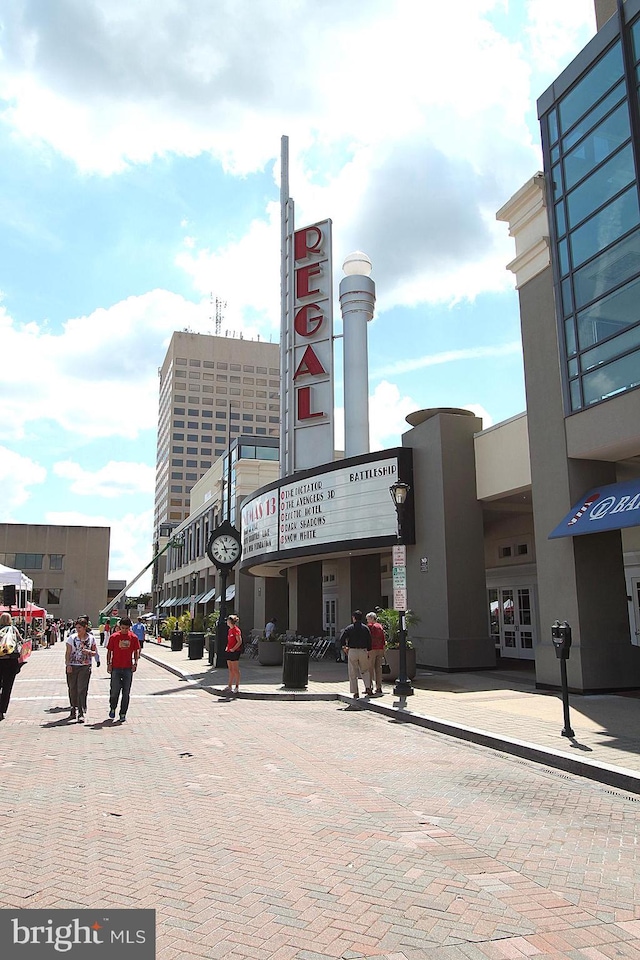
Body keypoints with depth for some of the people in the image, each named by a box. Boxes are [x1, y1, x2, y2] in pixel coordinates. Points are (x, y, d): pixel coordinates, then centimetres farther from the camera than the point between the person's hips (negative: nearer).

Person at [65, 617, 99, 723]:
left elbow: (94, 652, 9)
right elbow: (67, 652, -2)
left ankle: (81, 713, -5)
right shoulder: (72, 638, -3)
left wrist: (89, 652, -12)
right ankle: (73, 710, 29)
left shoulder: (91, 638, 0)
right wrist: (68, 665, -11)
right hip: (72, 666, 1)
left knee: (82, 690, -7)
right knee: (72, 689, 10)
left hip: (85, 667, -1)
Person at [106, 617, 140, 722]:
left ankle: (123, 714, 14)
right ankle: (112, 708, 25)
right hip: (115, 668, -1)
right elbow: (109, 651, 3)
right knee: (114, 691, -1)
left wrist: (135, 663, -1)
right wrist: (109, 664, -4)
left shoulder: (133, 637, 0)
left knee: (126, 693, 4)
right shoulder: (114, 637, -4)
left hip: (128, 668, 1)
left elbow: (136, 651, 9)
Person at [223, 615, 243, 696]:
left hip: (234, 652, -9)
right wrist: (227, 647, 11)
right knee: (230, 670, 13)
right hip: (229, 652, 9)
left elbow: (239, 641, -18)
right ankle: (229, 686, 18)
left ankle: (237, 687, 4)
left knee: (235, 670, -2)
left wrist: (233, 649, -18)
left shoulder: (236, 630, -14)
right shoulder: (230, 630, 14)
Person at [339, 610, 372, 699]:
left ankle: (355, 693, 5)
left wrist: (344, 648, 3)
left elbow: (342, 638, -11)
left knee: (353, 673, 6)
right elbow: (369, 641, 3)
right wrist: (368, 652, 11)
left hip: (352, 651, -2)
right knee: (365, 671, 17)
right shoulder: (365, 628, 3)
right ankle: (368, 688, 1)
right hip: (363, 651, 2)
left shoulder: (349, 628, -2)